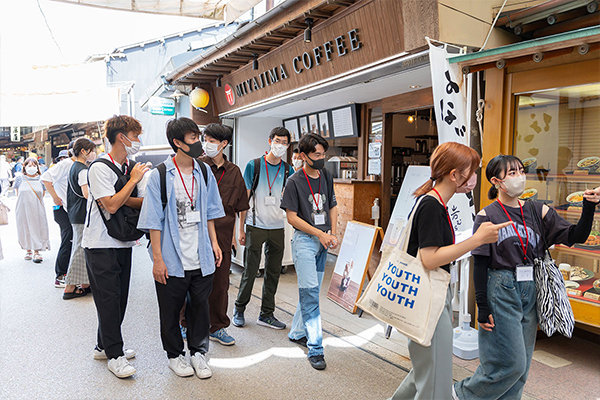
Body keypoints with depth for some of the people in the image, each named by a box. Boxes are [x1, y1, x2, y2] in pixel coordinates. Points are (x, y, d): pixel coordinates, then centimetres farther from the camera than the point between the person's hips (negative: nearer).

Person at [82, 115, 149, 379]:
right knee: (109, 298, -2)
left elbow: (126, 201, 4)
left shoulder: (130, 167, 10)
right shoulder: (100, 167, -13)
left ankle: (104, 346, 27)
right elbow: (112, 204, -21)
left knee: (119, 297, 12)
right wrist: (134, 180, -14)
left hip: (122, 242, 8)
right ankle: (114, 355, 8)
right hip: (101, 245, -7)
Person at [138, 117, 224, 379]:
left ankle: (198, 352, 32)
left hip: (201, 257, 4)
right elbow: (154, 220, -8)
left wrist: (214, 243, 8)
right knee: (171, 310, 12)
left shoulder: (204, 173, 5)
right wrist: (157, 258, -11)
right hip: (171, 259, -3)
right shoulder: (160, 176, -8)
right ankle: (175, 355, 32)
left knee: (200, 305, 13)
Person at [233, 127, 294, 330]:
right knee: (250, 271, 3)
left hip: (277, 227, 4)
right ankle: (239, 309, 23)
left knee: (273, 273, 9)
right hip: (255, 226, -3)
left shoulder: (288, 170, 7)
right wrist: (241, 228, -3)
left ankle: (266, 314, 22)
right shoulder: (254, 165, -1)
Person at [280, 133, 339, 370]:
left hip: (322, 242, 6)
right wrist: (320, 234, -13)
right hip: (304, 240, -6)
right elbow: (292, 217, -10)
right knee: (310, 293, -7)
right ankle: (315, 349, -2)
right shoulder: (295, 182, -8)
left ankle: (297, 333, 30)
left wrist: (333, 234, 2)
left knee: (312, 292, 13)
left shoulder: (326, 179, 10)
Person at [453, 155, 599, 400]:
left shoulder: (537, 211, 7)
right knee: (510, 363, -2)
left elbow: (575, 236, 1)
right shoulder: (488, 215, -7)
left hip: (530, 293, 5)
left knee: (521, 364, 12)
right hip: (501, 292, -5)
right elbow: (480, 264, -9)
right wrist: (483, 308, -11)